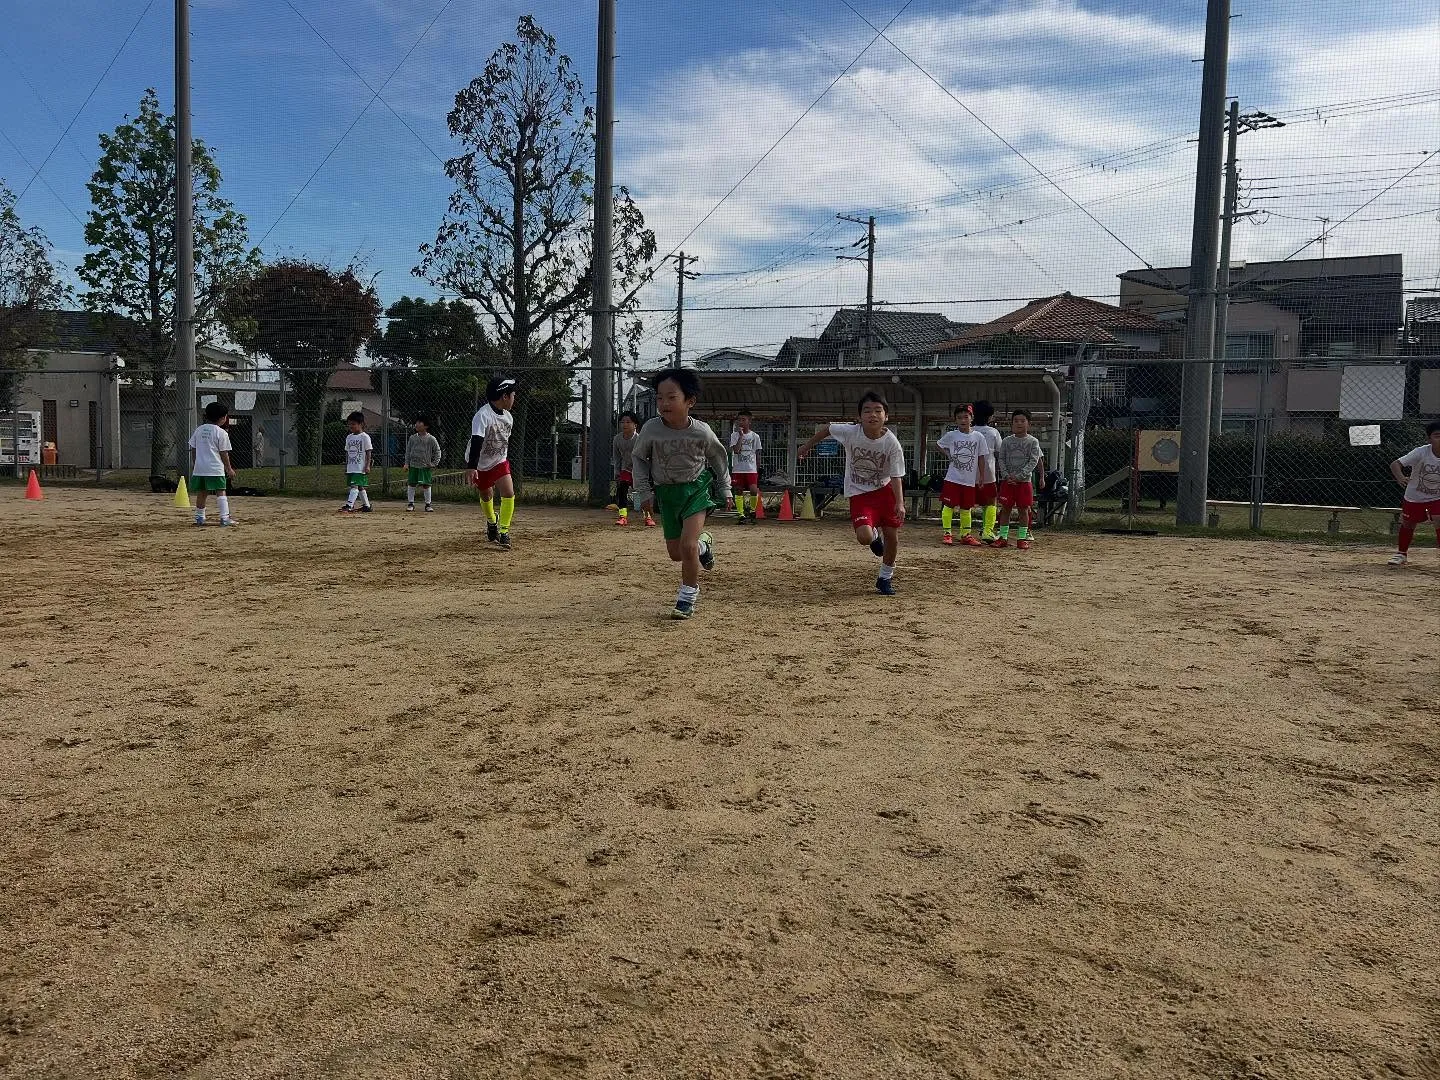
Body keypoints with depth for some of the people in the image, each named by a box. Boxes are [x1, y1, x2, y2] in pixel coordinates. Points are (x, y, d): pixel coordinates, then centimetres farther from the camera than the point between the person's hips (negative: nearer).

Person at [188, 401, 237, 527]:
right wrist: (229, 469, 2)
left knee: (201, 492, 14)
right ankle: (225, 517, -12)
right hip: (215, 469, -6)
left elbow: (193, 449, 14)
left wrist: (194, 464, 26)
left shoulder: (198, 430, 10)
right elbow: (224, 453, -6)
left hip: (199, 467, 6)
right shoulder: (222, 433, -7)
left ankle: (199, 517, 21)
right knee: (221, 491, -5)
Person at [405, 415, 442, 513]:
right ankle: (410, 503, 12)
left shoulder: (431, 439, -2)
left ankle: (428, 504, 10)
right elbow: (408, 451, 11)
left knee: (426, 485, 0)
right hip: (413, 465, 2)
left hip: (426, 466, -2)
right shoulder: (412, 438, 6)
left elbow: (437, 451, 4)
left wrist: (434, 463, -3)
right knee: (411, 484, 2)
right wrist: (406, 463, 4)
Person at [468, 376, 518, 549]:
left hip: (500, 462, 4)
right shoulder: (483, 415, -26)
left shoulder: (508, 417, -3)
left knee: (509, 493, -15)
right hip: (480, 464, -4)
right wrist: (472, 468, -45)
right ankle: (491, 521, 44)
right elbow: (476, 442, -36)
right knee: (486, 495, 14)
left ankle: (504, 532, -7)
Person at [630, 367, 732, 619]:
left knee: (687, 545, -19)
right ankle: (703, 543, 44)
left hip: (697, 488, -3)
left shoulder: (701, 431, -17)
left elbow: (718, 457, 3)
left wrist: (725, 490, 9)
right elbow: (638, 458, 3)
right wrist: (644, 492, -1)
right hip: (666, 492, 3)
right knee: (675, 553, 10)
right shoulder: (651, 429, -16)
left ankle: (689, 593, 3)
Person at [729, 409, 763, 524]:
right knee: (738, 492, 0)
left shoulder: (755, 436, 7)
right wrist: (741, 435, -13)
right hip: (738, 469, 1)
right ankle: (740, 514, 6)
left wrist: (758, 469, 8)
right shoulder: (734, 435, 3)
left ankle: (753, 511, 7)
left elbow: (757, 454, 11)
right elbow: (735, 450, -12)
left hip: (751, 469, 0)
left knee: (754, 490, -14)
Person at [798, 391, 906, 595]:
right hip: (859, 493, -1)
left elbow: (896, 477, -17)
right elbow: (826, 429, 1)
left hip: (885, 489, 1)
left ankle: (885, 578, 26)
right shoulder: (850, 432, -19)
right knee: (864, 536, -19)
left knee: (892, 535, 2)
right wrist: (807, 447, 14)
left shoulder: (892, 443, -19)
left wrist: (900, 503, -32)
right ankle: (875, 535, 22)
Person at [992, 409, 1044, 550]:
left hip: (1024, 481, -2)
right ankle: (1003, 537, 9)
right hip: (1007, 480, 2)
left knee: (1024, 510, 3)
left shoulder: (1033, 441, -1)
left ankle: (1023, 538, 9)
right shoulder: (1006, 441, 5)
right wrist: (1006, 475, -11)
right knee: (1005, 509, 4)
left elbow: (1034, 461, -7)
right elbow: (1001, 460, 4)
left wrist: (1019, 476, -16)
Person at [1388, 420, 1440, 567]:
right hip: (1414, 497, 0)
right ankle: (1402, 553, 35)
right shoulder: (1421, 452, -25)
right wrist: (1400, 477, -50)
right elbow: (1395, 464, -31)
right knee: (1407, 525, 14)